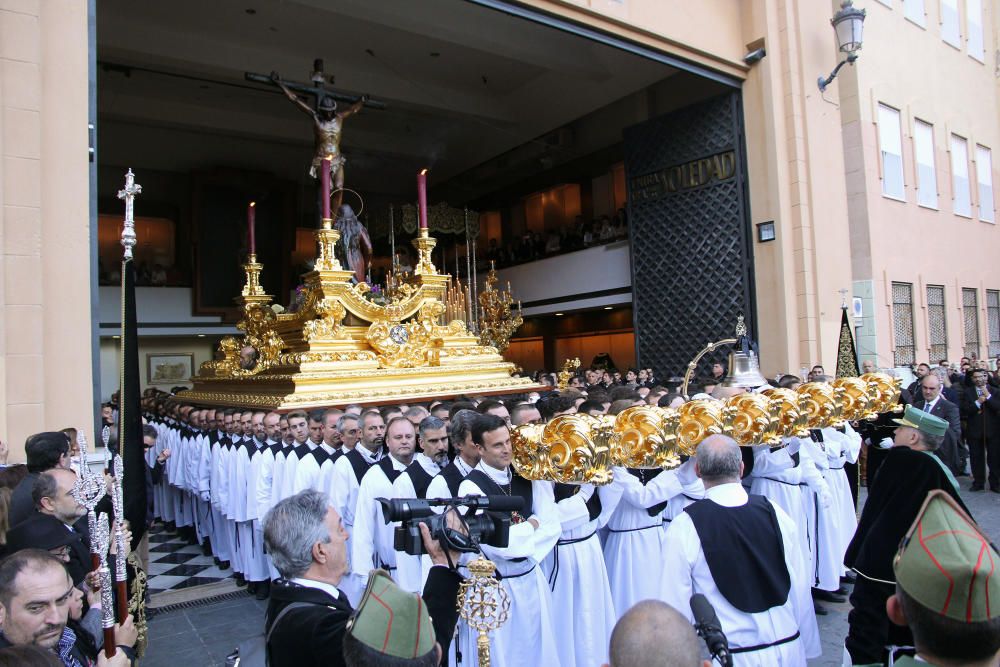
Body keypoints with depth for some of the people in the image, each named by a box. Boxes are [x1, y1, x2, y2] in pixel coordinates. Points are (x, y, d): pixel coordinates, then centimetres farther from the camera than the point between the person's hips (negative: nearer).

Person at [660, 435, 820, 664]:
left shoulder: (684, 528, -17)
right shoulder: (776, 513, -7)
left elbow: (676, 605, -13)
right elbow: (801, 590, -1)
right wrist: (808, 647, 12)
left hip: (727, 655, -3)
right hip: (789, 650, 3)